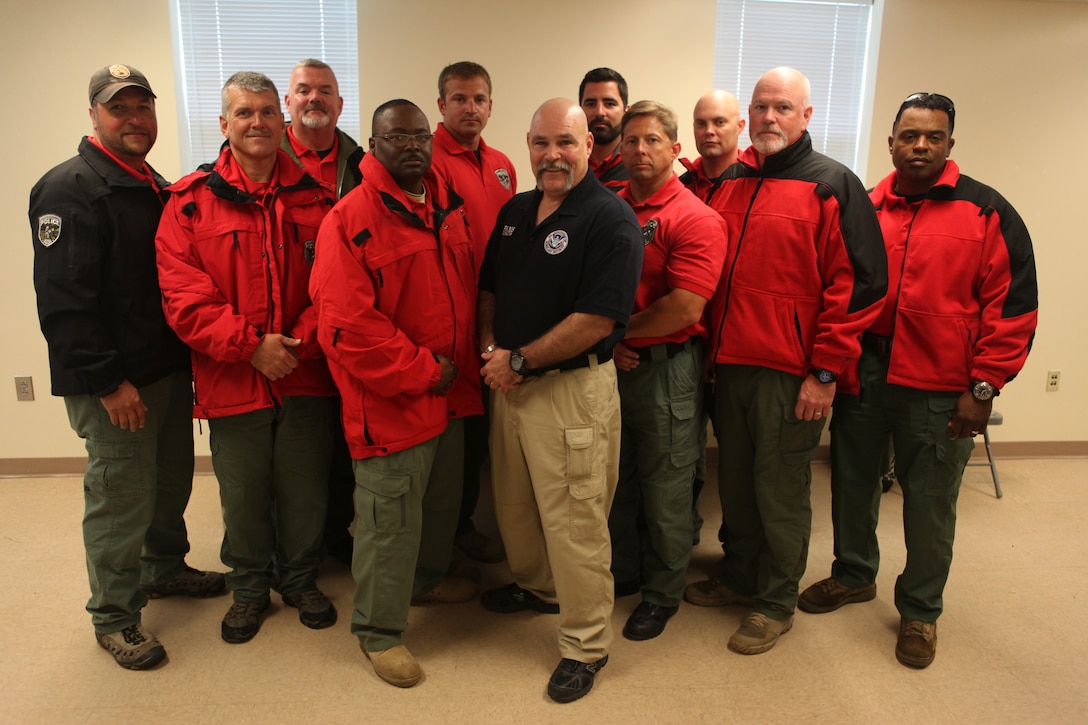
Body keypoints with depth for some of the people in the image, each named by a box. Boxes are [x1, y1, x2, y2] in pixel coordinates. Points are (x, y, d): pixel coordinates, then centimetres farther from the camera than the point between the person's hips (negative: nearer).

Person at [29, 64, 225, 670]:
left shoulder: (159, 188, 15)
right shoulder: (70, 189, -12)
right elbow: (63, 299, -19)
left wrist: (190, 355, 12)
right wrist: (107, 381, -21)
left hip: (169, 368, 8)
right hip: (114, 382, -8)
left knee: (173, 478, 19)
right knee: (122, 495, 1)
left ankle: (165, 567, 41)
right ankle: (115, 615, 19)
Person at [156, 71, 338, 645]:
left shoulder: (314, 196, 3)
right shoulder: (191, 202, -1)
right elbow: (184, 295, -8)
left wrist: (301, 342, -13)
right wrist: (251, 345, -16)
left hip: (306, 377, 1)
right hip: (232, 378, -1)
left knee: (304, 490, 12)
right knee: (242, 496, 11)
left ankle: (300, 579, 36)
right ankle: (249, 588, 35)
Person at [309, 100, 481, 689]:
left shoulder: (447, 206, 9)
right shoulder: (350, 219, -14)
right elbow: (347, 325, -21)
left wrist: (462, 367, 7)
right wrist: (422, 372, -17)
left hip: (449, 393, 8)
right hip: (390, 400, -7)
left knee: (442, 499, 24)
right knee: (391, 519, 3)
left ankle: (426, 579, 49)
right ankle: (378, 630, 24)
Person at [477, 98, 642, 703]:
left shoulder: (611, 218, -14)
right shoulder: (514, 212, 10)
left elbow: (596, 320, -21)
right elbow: (490, 289, 16)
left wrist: (519, 360, -14)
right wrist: (491, 350, -3)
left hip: (574, 387, -7)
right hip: (509, 380, 8)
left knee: (574, 521, 2)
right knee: (514, 502, 22)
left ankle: (587, 646, 21)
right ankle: (537, 587, 48)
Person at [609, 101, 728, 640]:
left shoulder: (695, 219, -11)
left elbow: (684, 309, -20)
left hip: (665, 368, -6)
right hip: (610, 365, 6)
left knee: (664, 489, 7)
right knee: (616, 478, 18)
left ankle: (662, 595, 26)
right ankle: (622, 571, 39)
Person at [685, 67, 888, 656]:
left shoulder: (832, 185, -5)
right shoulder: (728, 184, 12)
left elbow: (858, 282, -10)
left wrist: (825, 370, -14)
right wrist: (711, 349, 11)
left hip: (791, 374, -6)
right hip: (730, 364, 6)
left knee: (780, 490, 5)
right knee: (735, 482, 17)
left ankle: (776, 602, 23)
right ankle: (739, 578, 37)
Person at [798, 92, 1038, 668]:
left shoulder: (987, 212, -3)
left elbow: (1013, 304, -5)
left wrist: (983, 387, -9)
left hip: (939, 389, -3)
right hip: (861, 375, 3)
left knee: (929, 503, 7)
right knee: (852, 481, 16)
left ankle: (920, 610, 27)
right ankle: (854, 574, 39)